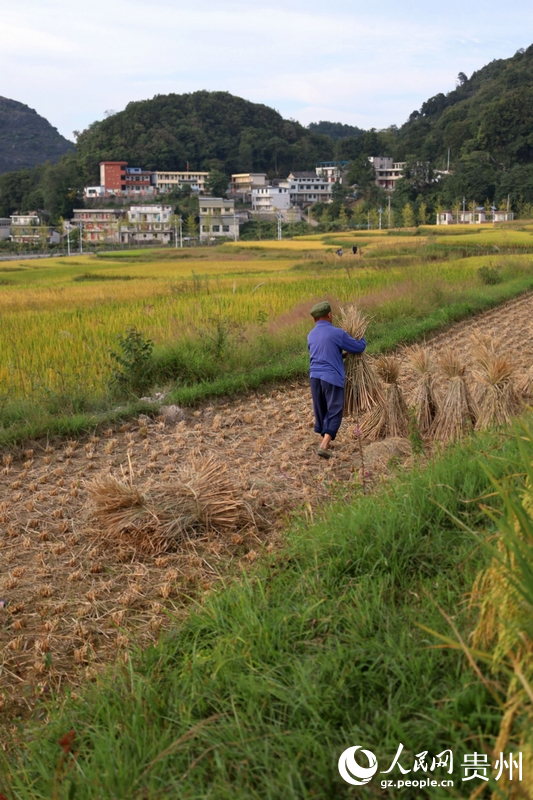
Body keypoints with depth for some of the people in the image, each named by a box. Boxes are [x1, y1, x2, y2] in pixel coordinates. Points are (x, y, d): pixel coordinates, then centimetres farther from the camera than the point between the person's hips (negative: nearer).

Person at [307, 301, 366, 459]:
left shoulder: (311, 335, 12)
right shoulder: (337, 333, -7)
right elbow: (359, 347, 0)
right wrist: (362, 339, 22)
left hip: (315, 376, 6)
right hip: (332, 377, -6)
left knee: (320, 411, 17)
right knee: (334, 412, -1)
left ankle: (324, 441, 30)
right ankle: (324, 445, -13)